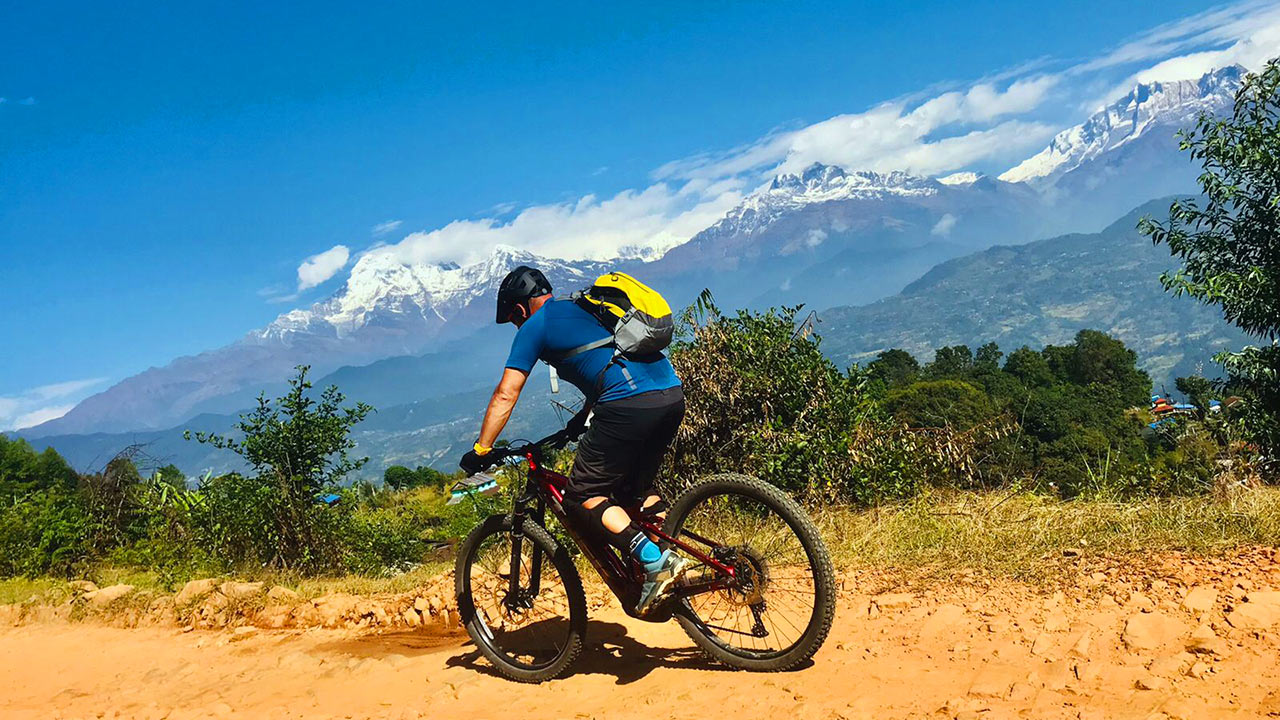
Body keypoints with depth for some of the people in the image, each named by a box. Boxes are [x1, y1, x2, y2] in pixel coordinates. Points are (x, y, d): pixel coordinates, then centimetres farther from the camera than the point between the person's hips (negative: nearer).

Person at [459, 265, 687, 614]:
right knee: (637, 489, 25)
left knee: (583, 497, 4)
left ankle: (655, 562, -8)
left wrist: (480, 451, 12)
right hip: (673, 397, 8)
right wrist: (582, 418, 49)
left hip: (628, 407, -8)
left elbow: (506, 395, 5)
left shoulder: (535, 326, 8)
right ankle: (675, 560, 15)